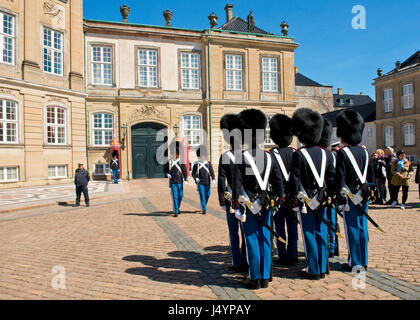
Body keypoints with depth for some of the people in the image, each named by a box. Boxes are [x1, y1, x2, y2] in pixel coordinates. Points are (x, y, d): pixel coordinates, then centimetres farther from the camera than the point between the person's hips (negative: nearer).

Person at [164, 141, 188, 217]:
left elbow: (185, 171, -4)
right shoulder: (169, 162, 0)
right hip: (172, 182, -1)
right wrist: (167, 174, -7)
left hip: (180, 182, 1)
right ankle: (175, 212, 2)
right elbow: (165, 170, 13)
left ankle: (177, 208, 35)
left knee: (180, 196, 10)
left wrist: (186, 179, -15)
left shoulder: (181, 162, -1)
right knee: (175, 197, -4)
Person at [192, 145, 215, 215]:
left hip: (207, 183, 2)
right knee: (202, 196, -3)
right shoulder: (196, 164, 2)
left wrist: (213, 179, -17)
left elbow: (211, 172, -2)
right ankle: (204, 209, 4)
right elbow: (193, 173, 5)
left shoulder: (209, 163, 5)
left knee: (207, 195, 8)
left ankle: (204, 206, 31)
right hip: (200, 183, -2)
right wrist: (196, 178, -14)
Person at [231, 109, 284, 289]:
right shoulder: (269, 157, 3)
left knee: (252, 241, 3)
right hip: (265, 205, 4)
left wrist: (236, 206, -7)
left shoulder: (241, 158, -10)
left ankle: (255, 279, 12)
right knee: (265, 240, 10)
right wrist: (279, 200, 13)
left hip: (249, 205, -4)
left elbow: (237, 184, -12)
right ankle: (265, 278, 20)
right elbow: (278, 181, 5)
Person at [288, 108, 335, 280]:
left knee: (309, 234, 3)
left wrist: (294, 201, -8)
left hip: (306, 201, -5)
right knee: (321, 233, 12)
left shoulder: (299, 154, -12)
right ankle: (323, 268, 22)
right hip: (321, 200, 6)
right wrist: (329, 197, 16)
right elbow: (331, 178, 8)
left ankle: (313, 270, 11)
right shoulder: (324, 153, 5)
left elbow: (295, 181, -14)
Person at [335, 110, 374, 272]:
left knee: (352, 229, 1)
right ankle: (363, 261, 22)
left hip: (350, 196, -6)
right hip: (364, 196, 6)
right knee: (362, 227, 13)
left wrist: (340, 197, -10)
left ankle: (354, 263, 9)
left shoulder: (343, 153, -12)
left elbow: (340, 178, -15)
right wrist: (369, 192, 20)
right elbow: (371, 175, 13)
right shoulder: (364, 151, 8)